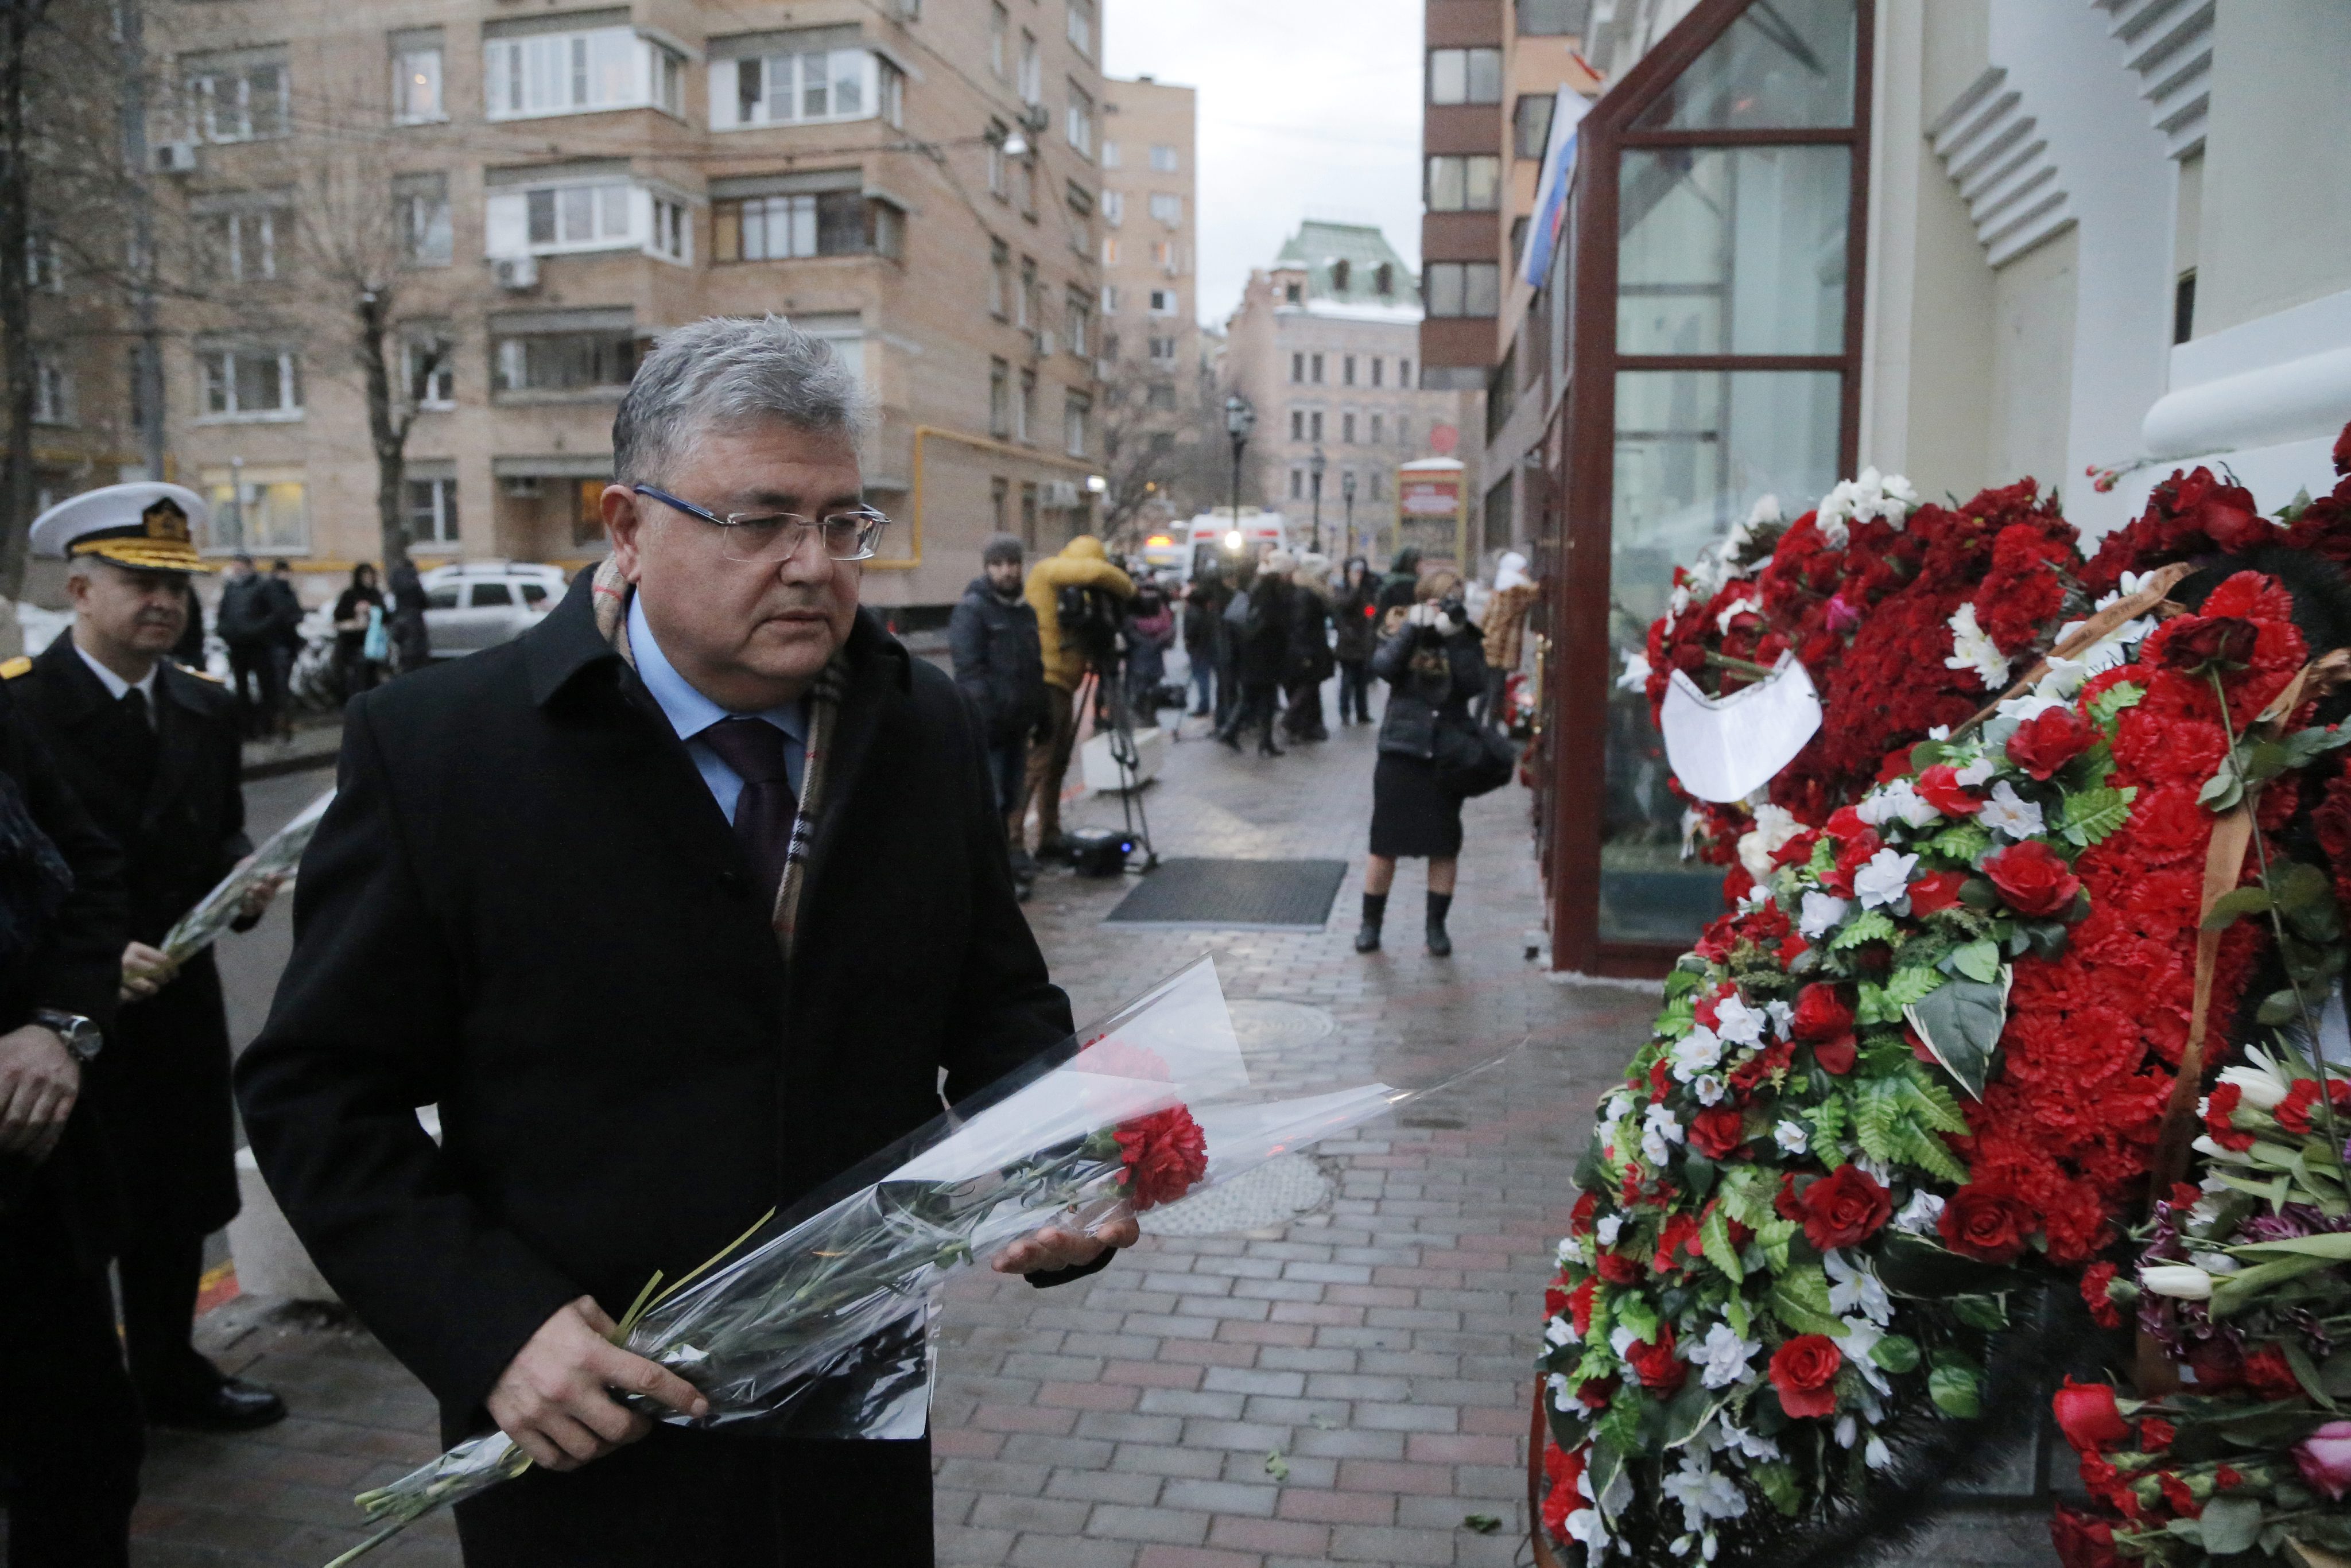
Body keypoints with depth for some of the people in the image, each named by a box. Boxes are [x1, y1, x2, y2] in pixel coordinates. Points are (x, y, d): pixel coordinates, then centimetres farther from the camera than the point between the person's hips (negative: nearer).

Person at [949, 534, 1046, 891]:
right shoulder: (972, 610, -10)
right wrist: (984, 719, -26)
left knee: (1014, 794, 16)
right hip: (988, 726, -8)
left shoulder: (1025, 611, 17)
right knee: (991, 800, -7)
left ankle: (1014, 857, 27)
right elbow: (969, 670, -18)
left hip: (1017, 724, 8)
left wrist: (1040, 714, 20)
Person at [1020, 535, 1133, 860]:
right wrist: (1128, 587, -5)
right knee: (1034, 765, -13)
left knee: (1057, 766, 14)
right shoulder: (1047, 571, -6)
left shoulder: (1076, 592, 19)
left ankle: (1050, 839, 22)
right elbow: (1097, 572, -21)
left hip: (1062, 687, 9)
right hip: (1044, 684, -9)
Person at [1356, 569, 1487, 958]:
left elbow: (1474, 683, -13)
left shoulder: (1465, 640, 5)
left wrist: (1456, 637, -16)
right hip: (1401, 750, -1)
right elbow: (1383, 667, -17)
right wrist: (1412, 627, -17)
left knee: (1444, 844, 6)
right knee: (1386, 842, 3)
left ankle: (1437, 926, 17)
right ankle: (1371, 923, 15)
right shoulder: (1403, 634, 3)